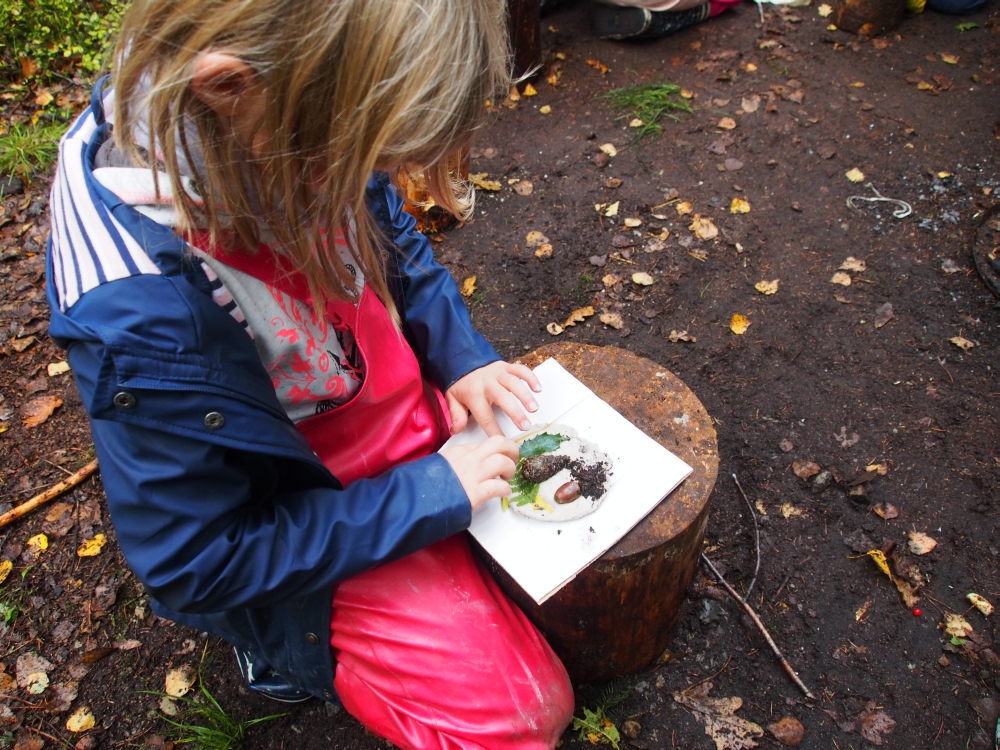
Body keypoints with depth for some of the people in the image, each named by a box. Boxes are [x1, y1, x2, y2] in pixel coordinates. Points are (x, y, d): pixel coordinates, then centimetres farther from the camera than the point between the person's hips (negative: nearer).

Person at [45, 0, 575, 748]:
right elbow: (198, 563, -23)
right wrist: (426, 496, -23)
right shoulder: (141, 317, -37)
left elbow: (392, 235, 5)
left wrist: (462, 354, -7)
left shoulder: (291, 116, -17)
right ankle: (290, 651, 15)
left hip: (409, 400, 7)